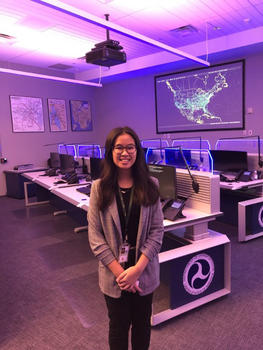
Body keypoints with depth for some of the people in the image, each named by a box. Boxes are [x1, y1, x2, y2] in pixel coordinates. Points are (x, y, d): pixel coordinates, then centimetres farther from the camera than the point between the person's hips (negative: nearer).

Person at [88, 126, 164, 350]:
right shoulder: (100, 188, -8)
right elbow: (95, 236, -8)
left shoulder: (150, 185, -6)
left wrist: (137, 269, -14)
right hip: (113, 273, -1)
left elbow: (157, 231, -6)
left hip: (144, 271, 1)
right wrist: (119, 271, -14)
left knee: (142, 324, 21)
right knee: (119, 327, 18)